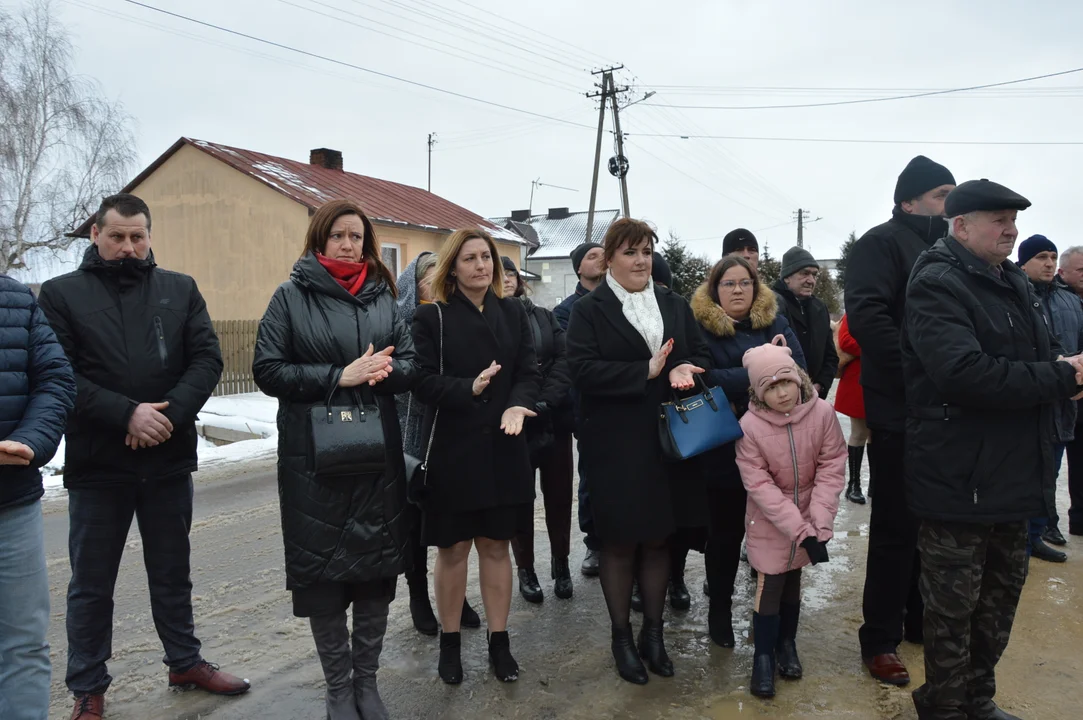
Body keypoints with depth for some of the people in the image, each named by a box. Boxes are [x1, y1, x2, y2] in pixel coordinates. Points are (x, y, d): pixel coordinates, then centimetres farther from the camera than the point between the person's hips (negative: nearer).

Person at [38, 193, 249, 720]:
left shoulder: (180, 290, 6)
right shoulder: (61, 294, -1)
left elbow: (207, 359, -2)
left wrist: (170, 413, -17)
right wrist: (126, 414, -21)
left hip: (169, 459, 2)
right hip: (97, 464, -2)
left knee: (173, 572, 17)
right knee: (91, 582, 11)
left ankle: (185, 662, 34)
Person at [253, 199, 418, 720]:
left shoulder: (381, 297, 10)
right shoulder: (292, 296, 0)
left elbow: (410, 362, 7)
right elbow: (268, 370, -6)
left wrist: (381, 372, -15)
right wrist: (338, 376, -15)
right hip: (313, 457, -3)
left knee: (376, 568, 8)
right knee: (322, 570, 4)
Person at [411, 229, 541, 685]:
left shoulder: (513, 312, 8)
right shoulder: (431, 317, -2)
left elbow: (529, 371, 3)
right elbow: (423, 380, -10)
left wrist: (518, 405, -17)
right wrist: (469, 388, -26)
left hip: (503, 447, 3)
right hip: (452, 448, -2)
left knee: (495, 545, 10)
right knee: (453, 548, 7)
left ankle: (499, 642, 22)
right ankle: (450, 642, 23)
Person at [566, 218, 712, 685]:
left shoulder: (675, 306, 11)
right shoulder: (589, 311, -4)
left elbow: (700, 354, 10)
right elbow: (582, 369, -16)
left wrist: (684, 369, -14)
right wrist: (646, 371, -21)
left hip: (666, 444, 4)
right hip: (615, 448, -4)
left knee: (658, 539, 12)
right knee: (619, 542, 8)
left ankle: (653, 632, 30)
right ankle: (622, 637, 25)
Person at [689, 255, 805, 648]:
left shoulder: (776, 323, 9)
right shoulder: (700, 326, -1)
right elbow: (703, 380, -15)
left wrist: (744, 396, -20)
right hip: (724, 449, -3)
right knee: (726, 531, 9)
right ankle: (720, 611, 26)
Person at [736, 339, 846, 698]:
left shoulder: (822, 412, -18)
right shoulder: (750, 426, -23)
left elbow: (832, 467, -12)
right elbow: (759, 486, -22)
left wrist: (819, 522, -19)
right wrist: (800, 529, -25)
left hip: (808, 518, 2)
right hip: (769, 522, -2)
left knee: (793, 581, 16)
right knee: (769, 585, 1)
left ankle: (787, 643, 35)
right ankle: (763, 656, 18)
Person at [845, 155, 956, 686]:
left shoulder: (941, 251, 17)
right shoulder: (884, 243, -8)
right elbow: (865, 315, -23)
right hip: (901, 410, -8)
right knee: (896, 528, 0)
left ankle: (921, 620, 33)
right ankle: (880, 639, 12)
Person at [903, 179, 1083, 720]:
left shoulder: (1013, 283, 14)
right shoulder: (936, 285, -16)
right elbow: (965, 373, -28)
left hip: (1012, 473, 9)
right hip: (959, 479, -9)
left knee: (1001, 595, 20)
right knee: (953, 608, 4)